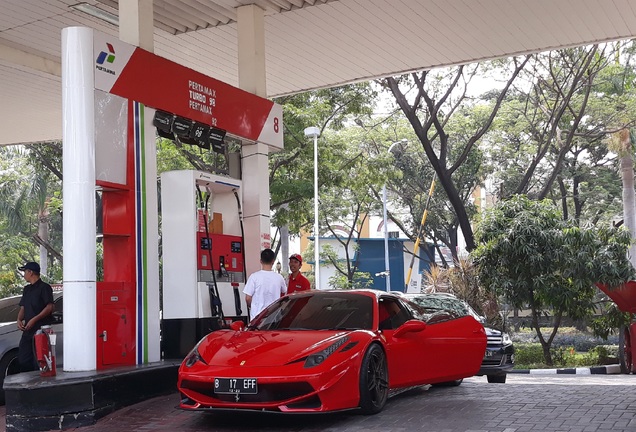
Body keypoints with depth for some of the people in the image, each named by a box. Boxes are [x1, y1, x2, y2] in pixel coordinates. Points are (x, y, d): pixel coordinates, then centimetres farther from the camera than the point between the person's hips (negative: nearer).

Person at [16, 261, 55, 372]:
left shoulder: (44, 287, -5)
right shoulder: (27, 289, 21)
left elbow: (50, 307, -13)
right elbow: (23, 308, 22)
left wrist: (34, 319, -18)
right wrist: (19, 320, 1)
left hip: (41, 330, -8)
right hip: (27, 330, 8)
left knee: (38, 360, -8)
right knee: (23, 359, 5)